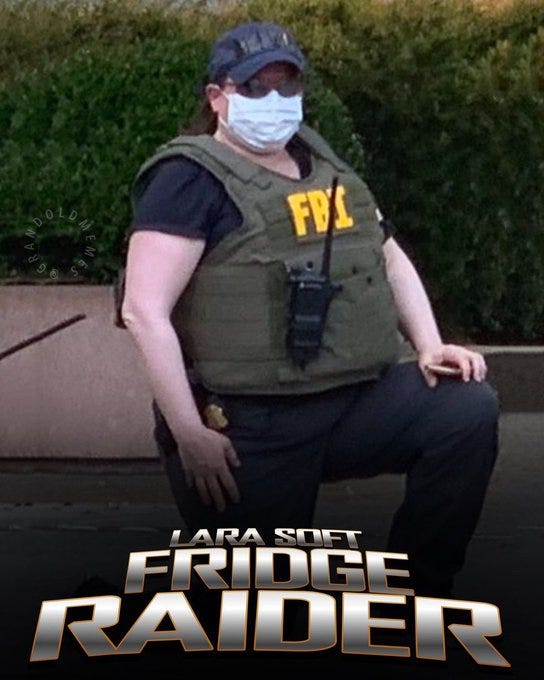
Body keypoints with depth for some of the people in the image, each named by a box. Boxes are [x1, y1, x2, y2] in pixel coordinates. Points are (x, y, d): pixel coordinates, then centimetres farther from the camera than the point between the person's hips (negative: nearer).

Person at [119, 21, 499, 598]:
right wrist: (190, 435, -20)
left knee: (469, 408, -14)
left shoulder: (322, 164, 14)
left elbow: (389, 257, 22)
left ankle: (414, 593, 0)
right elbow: (144, 311, -17)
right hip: (253, 423, -6)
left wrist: (430, 344, 6)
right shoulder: (192, 178, -9)